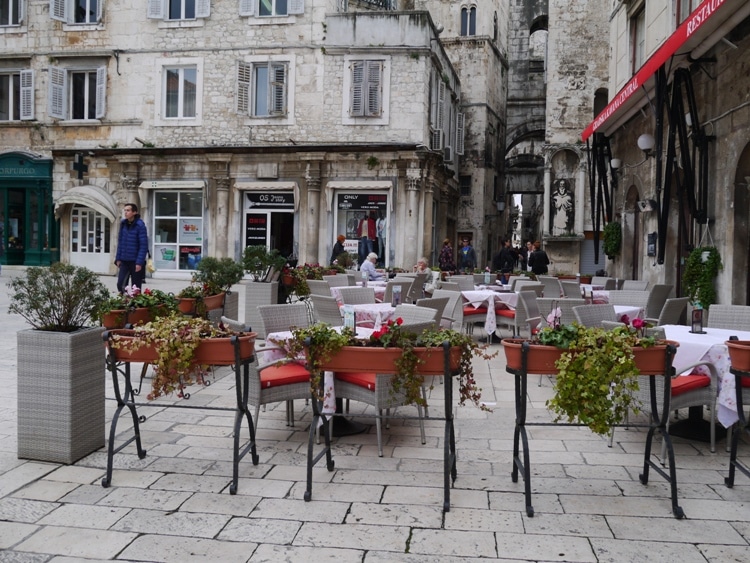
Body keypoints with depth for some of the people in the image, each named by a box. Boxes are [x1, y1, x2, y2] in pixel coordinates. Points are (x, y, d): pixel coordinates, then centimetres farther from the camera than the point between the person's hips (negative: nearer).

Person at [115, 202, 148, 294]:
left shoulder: (140, 225, -11)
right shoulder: (123, 223, 5)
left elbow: (143, 245, -13)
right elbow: (120, 242, 12)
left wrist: (139, 262, -17)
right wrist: (118, 258, 8)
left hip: (135, 261, -4)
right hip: (124, 261, 5)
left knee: (136, 287, 4)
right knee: (120, 284, -3)